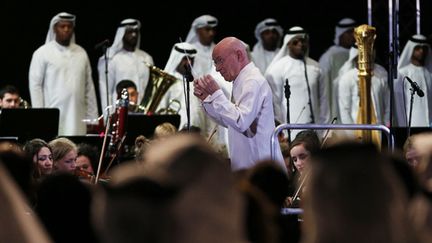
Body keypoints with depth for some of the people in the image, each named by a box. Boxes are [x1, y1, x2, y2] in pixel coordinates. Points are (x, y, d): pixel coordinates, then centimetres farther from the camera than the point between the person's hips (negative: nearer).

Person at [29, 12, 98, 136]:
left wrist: (92, 117, 11)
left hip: (77, 119, 3)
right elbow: (35, 85, 0)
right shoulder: (42, 53, 3)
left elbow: (89, 87, 16)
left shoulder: (81, 53, 15)